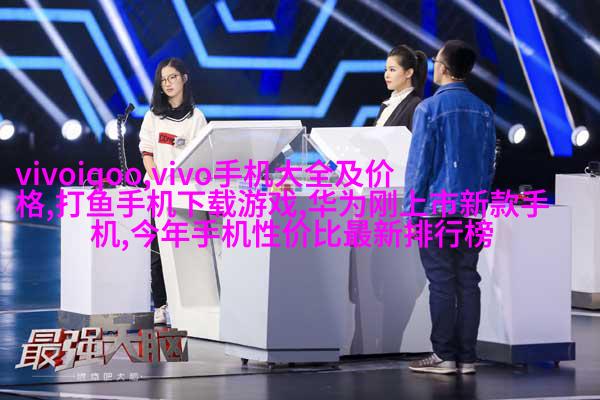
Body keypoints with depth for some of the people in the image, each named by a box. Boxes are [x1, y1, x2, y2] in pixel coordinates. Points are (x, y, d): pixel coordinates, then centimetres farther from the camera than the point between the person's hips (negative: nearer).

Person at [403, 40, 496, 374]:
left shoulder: (430, 108, -8)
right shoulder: (483, 111, 8)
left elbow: (419, 162, -8)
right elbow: (489, 162, 12)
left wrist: (412, 209, -3)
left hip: (437, 208, -5)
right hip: (473, 212, 5)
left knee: (442, 284, -2)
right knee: (468, 282, 6)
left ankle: (444, 356, 0)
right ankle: (467, 357, 7)